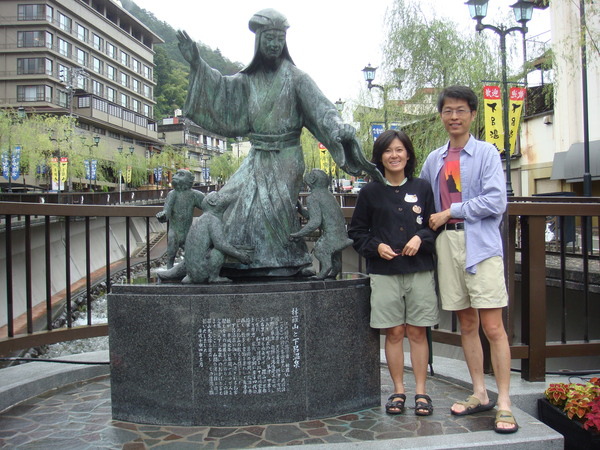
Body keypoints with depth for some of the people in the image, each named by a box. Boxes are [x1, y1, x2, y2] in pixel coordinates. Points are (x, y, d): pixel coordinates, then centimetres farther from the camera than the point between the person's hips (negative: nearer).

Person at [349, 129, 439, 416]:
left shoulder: (422, 188, 7)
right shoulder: (370, 192, 4)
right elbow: (356, 232, 8)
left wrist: (421, 238, -8)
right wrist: (376, 246, -9)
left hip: (420, 271, 1)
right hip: (384, 273, 0)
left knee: (417, 332, 5)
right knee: (394, 332, 5)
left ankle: (421, 392, 16)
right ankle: (398, 390, 18)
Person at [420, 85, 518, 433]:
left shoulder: (486, 153, 0)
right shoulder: (434, 160, 16)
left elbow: (496, 201, -11)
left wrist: (451, 211, -9)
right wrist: (429, 224, 7)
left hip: (481, 245, -5)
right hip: (447, 245, 5)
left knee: (492, 326, -6)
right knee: (467, 324, 11)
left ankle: (504, 403, 3)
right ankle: (480, 394, 23)